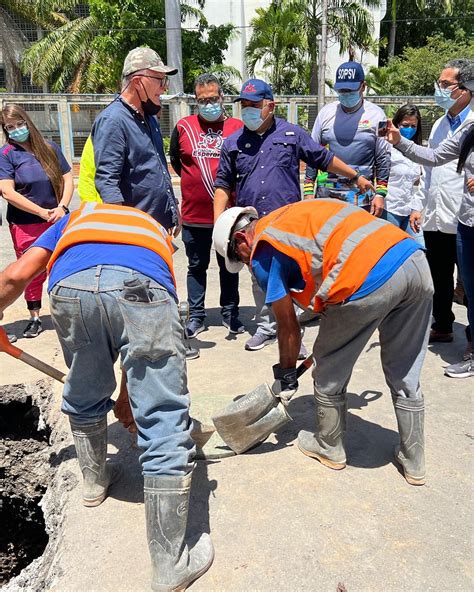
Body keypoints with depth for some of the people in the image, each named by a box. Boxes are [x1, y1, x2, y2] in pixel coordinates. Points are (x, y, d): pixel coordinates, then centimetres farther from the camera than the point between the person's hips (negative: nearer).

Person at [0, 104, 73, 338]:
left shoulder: (50, 148, 6)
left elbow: (67, 179, 6)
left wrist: (61, 207, -10)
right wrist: (42, 212, -14)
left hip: (58, 220, 2)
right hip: (26, 226, -2)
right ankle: (35, 318, 20)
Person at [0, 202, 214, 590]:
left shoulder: (74, 220, 42)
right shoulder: (156, 229, 44)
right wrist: (134, 398, 53)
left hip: (70, 285, 1)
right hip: (142, 288, 0)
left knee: (84, 399, 28)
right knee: (165, 426, 5)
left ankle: (95, 480, 51)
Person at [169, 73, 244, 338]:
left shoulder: (238, 127, -1)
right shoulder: (183, 127, 2)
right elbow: (175, 160, 15)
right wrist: (194, 181, 11)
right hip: (194, 214, 1)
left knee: (229, 266, 12)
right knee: (196, 266, 10)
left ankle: (230, 313, 25)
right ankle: (196, 316, 21)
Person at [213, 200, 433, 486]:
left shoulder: (263, 252, 7)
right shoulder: (292, 214, 29)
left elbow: (288, 326, 11)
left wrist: (286, 376, 26)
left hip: (370, 278, -8)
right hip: (417, 259, 8)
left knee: (330, 370, 17)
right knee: (405, 377, 21)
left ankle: (330, 448, 36)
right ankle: (413, 461, 35)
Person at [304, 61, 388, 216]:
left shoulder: (376, 115, 4)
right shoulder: (326, 112, 8)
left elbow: (383, 158, 4)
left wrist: (380, 194, -3)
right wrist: (308, 192, 4)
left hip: (362, 196, -1)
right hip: (326, 194, 2)